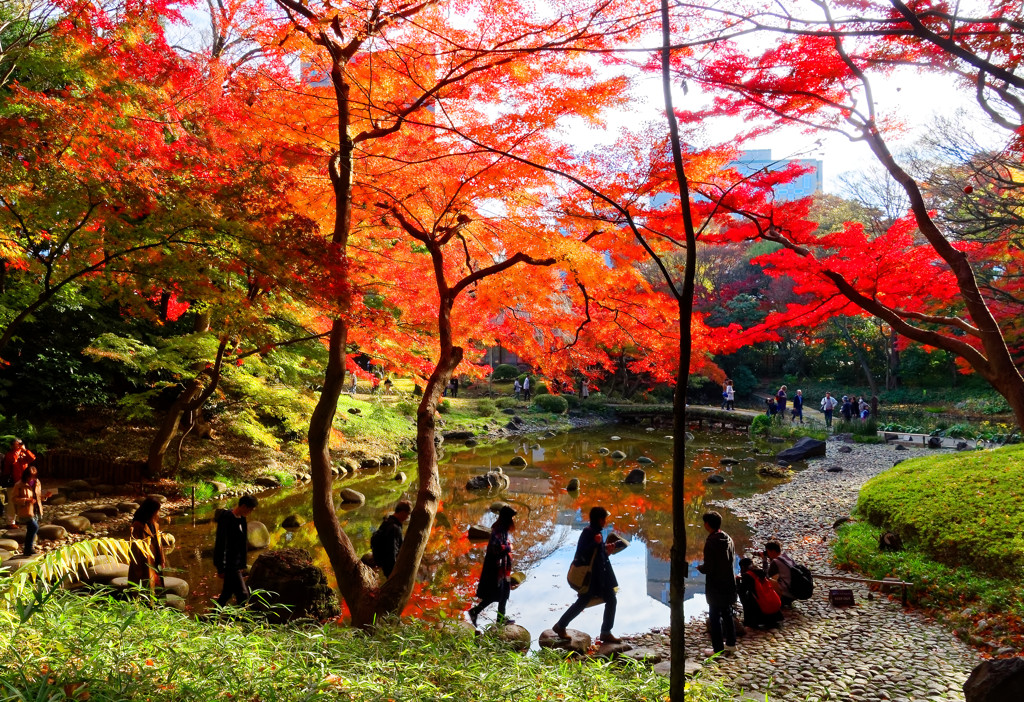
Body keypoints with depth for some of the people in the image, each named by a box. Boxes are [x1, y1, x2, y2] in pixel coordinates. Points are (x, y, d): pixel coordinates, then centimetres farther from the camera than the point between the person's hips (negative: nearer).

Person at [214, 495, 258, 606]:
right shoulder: (227, 519, -18)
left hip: (236, 564, 9)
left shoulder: (241, 519, 10)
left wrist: (243, 564, 20)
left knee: (227, 593, 16)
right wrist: (221, 569, -18)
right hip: (229, 564, -9)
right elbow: (221, 544, -19)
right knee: (243, 595, -9)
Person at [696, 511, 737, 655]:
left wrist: (700, 568, -1)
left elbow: (708, 567, -23)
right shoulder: (728, 539, 2)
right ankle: (731, 642, 31)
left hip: (715, 585, -7)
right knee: (727, 613, 21)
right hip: (729, 583, 7)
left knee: (715, 616, 2)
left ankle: (718, 648, 6)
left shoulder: (711, 542, -22)